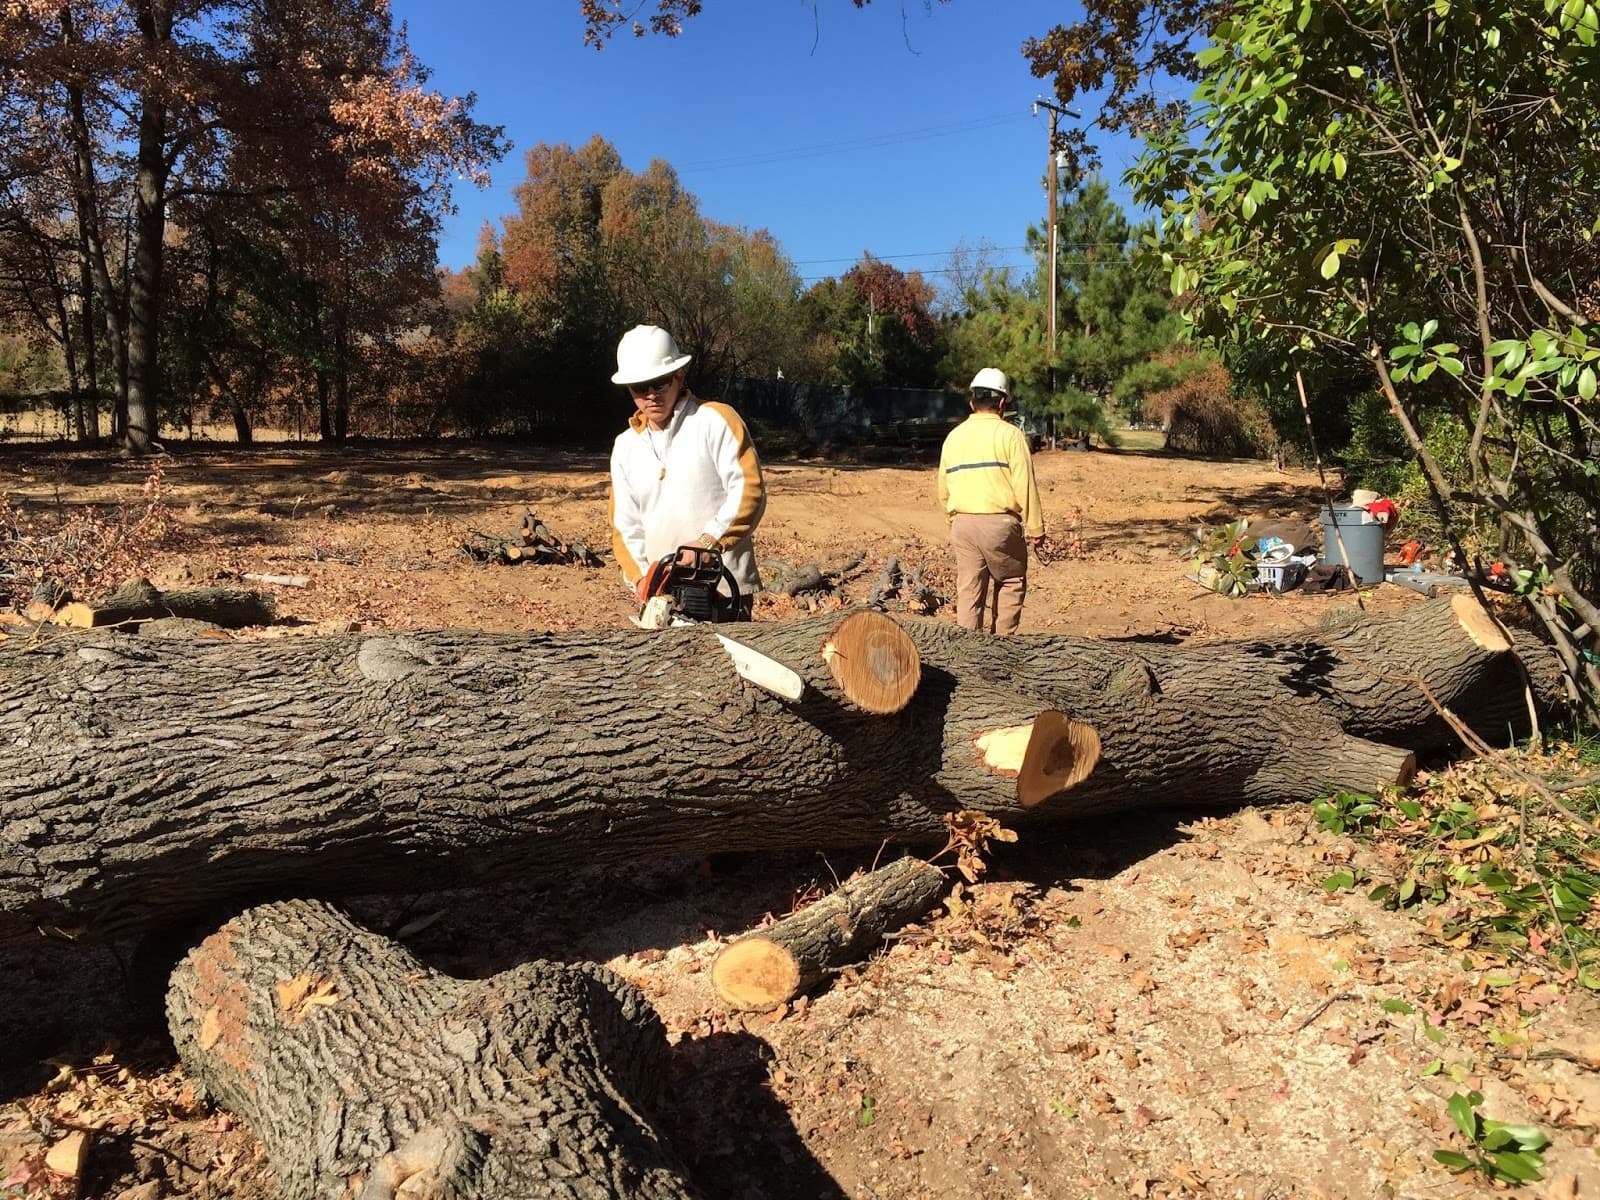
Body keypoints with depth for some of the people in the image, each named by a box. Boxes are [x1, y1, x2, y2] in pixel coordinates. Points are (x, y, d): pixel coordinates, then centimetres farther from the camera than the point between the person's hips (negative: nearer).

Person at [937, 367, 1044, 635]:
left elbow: (943, 490, 17)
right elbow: (1025, 485, -9)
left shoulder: (954, 437, 11)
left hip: (962, 523, 4)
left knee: (968, 590, 8)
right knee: (1011, 583, 12)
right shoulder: (1009, 434, -5)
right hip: (1000, 522, -4)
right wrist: (1035, 527, -3)